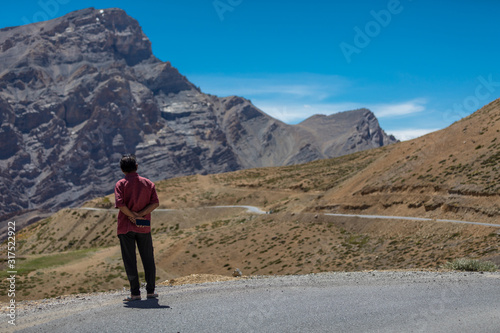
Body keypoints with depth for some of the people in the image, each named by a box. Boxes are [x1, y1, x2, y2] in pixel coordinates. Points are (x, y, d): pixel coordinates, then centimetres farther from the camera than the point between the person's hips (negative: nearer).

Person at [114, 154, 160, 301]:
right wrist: (140, 215, -10)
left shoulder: (120, 184, -4)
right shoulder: (148, 183, 4)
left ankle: (135, 293, 2)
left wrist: (133, 216, -7)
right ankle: (150, 291, 15)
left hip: (125, 227, -2)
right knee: (148, 259, 12)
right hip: (144, 227, 2)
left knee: (130, 261, 2)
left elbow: (120, 204, -17)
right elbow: (155, 203, -6)